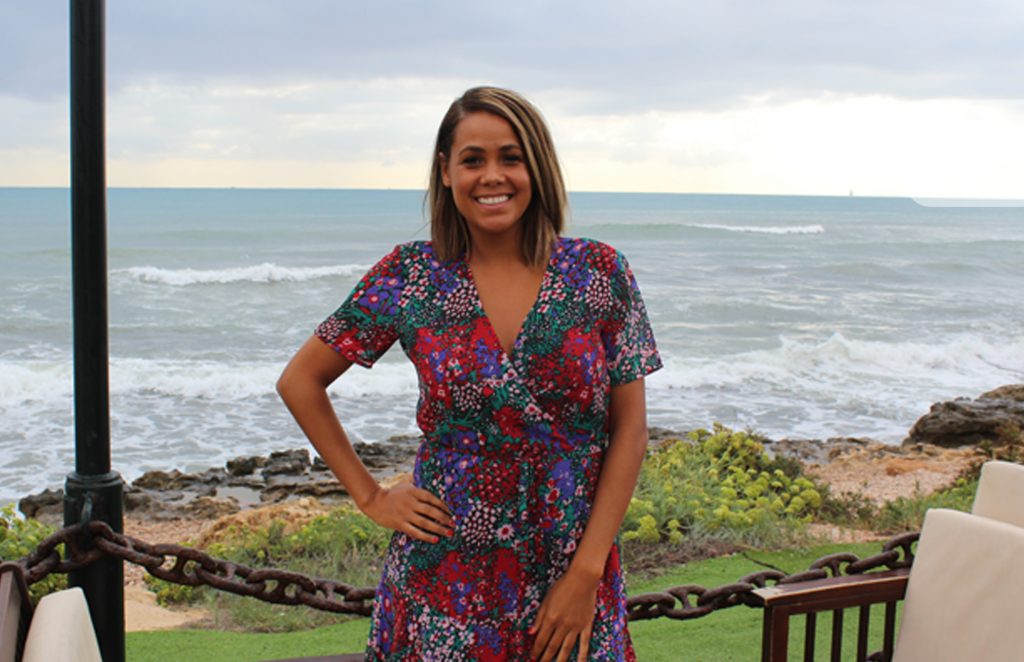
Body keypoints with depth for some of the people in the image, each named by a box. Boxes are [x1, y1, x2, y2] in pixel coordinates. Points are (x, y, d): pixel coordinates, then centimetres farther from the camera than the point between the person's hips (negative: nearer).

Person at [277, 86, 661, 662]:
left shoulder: (601, 272, -5)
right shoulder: (409, 277, -4)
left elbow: (630, 430, -3)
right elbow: (300, 381, 5)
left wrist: (587, 574, -9)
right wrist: (369, 495, 0)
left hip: (572, 579, 0)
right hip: (446, 582, 0)